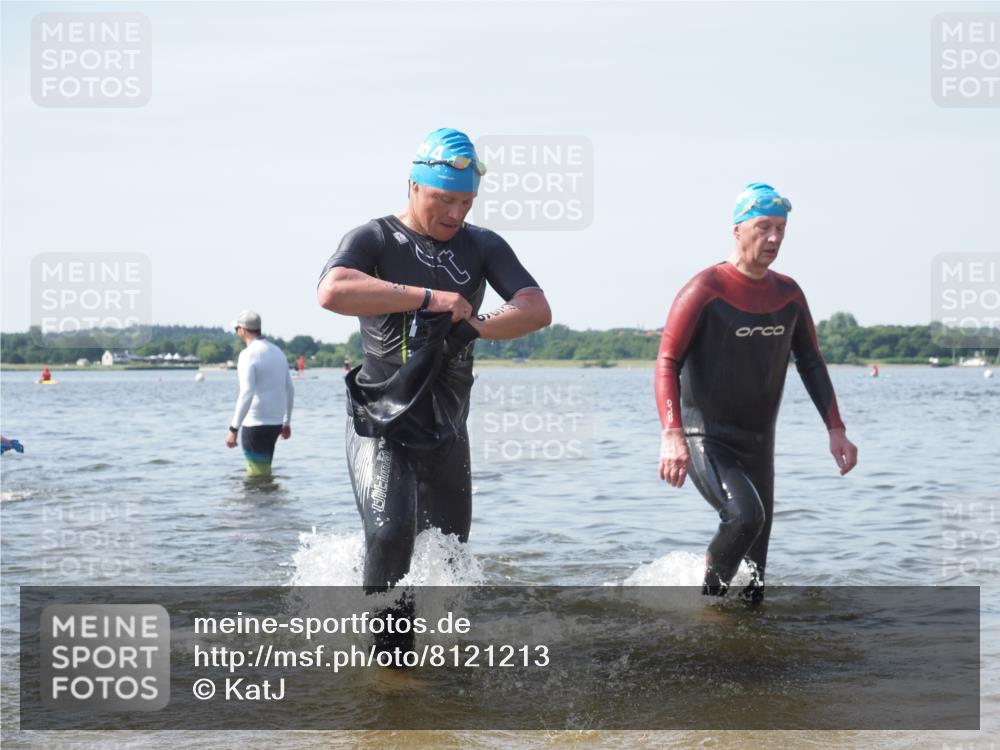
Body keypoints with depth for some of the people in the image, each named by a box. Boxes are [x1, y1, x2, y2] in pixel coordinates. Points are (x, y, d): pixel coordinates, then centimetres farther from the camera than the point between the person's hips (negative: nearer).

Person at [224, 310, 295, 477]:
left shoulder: (248, 354, -13)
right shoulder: (278, 352, 12)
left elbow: (246, 394, -22)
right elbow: (290, 390, 17)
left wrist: (234, 428, -21)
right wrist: (287, 422, 26)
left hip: (255, 424, -8)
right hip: (275, 423, 8)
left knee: (257, 476, -4)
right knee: (264, 471, 18)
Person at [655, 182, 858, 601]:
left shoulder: (789, 295, 7)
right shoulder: (706, 290, -11)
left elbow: (811, 364, 16)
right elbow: (667, 363, -15)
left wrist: (835, 429, 6)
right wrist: (672, 434, -28)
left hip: (759, 445, 6)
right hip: (707, 440, -6)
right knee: (745, 514, -30)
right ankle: (708, 595, -8)